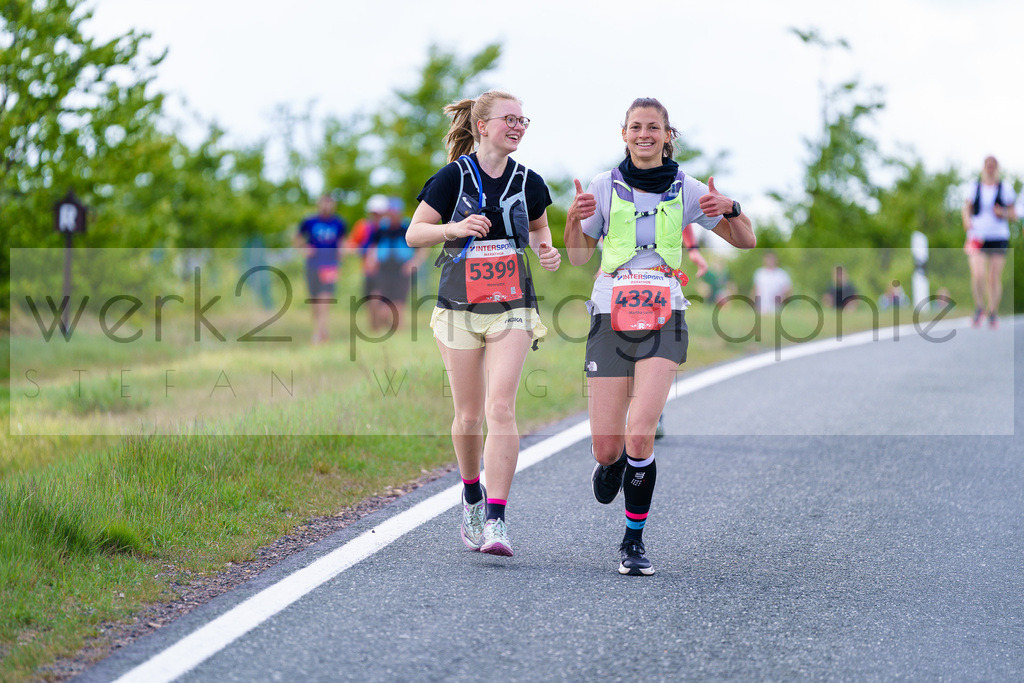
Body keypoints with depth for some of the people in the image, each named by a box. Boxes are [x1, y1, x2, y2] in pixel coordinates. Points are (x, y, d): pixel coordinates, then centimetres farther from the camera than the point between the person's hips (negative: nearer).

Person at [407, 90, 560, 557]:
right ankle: (472, 497, 33)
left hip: (512, 308, 1)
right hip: (460, 308, -1)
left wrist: (547, 252, 1)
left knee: (501, 407, -14)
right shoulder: (453, 178, -3)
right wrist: (455, 228, -18)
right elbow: (414, 234, 0)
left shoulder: (528, 182, 4)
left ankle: (496, 519, -18)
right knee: (469, 414, 7)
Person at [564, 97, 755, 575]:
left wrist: (730, 209, -11)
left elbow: (746, 241, 10)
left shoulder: (686, 190, 5)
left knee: (639, 432, -20)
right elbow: (578, 258, 10)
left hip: (663, 321, -1)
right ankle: (613, 461, 37)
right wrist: (573, 219, -10)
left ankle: (634, 541, -3)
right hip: (611, 319, 1)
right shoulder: (605, 186, 5)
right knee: (607, 449, -3)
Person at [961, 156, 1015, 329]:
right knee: (977, 275, -15)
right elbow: (966, 209, 10)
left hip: (999, 238, 0)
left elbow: (1013, 213, 10)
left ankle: (993, 314, 14)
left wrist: (1003, 213, -12)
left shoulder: (1005, 188, 5)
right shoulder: (975, 187, 5)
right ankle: (979, 307, 8)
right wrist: (967, 220, -11)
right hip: (977, 236, 0)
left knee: (994, 278, 0)